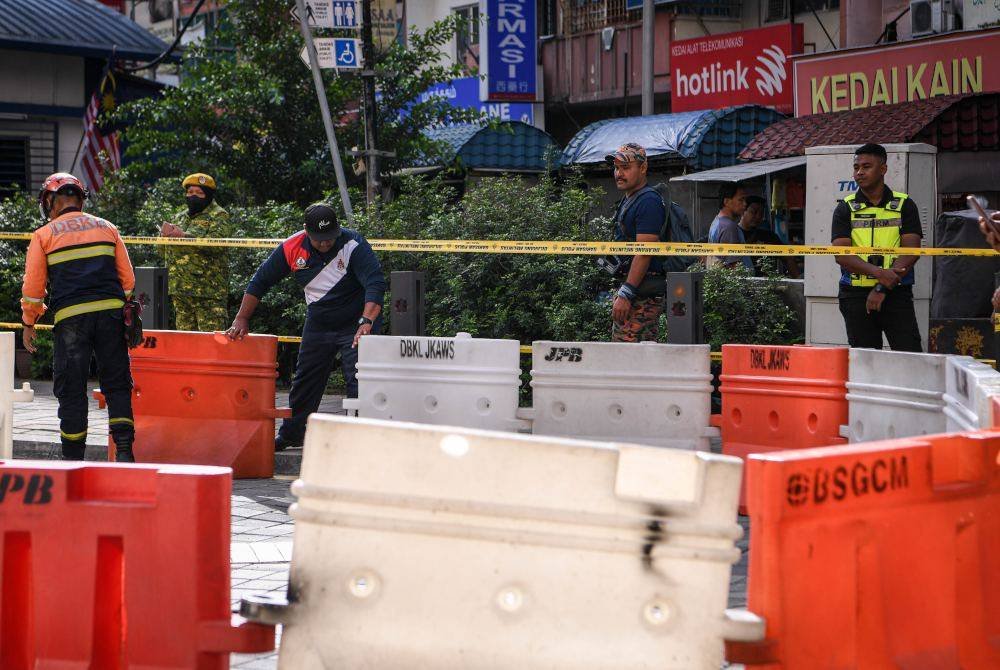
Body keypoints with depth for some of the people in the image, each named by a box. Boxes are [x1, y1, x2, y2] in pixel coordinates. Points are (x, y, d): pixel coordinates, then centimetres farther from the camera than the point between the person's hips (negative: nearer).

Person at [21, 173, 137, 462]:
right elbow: (127, 279, 15)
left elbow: (32, 286, 5)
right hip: (110, 312, 2)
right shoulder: (107, 229, 16)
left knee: (71, 391, 5)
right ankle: (124, 451, -4)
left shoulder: (43, 235, 7)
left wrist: (29, 324, 17)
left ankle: (73, 459, 7)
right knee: (117, 386, 7)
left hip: (70, 317, -2)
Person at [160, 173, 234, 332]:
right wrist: (166, 235, -1)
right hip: (180, 289, 7)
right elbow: (164, 251, 22)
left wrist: (184, 236, -20)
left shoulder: (219, 216, 1)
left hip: (208, 291, -7)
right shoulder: (180, 217, 23)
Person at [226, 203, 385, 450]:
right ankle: (291, 435, 27)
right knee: (304, 382, 13)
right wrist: (241, 320, -5)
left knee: (359, 384, -14)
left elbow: (375, 284, -31)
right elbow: (260, 281, -2)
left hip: (355, 325, -5)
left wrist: (366, 323, -45)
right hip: (317, 326, 5)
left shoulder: (353, 245, -23)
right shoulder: (292, 248, -11)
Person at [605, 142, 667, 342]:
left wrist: (626, 294, -24)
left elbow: (644, 252, -21)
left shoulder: (648, 202, -14)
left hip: (643, 292, -11)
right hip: (631, 286, 11)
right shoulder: (628, 200, 20)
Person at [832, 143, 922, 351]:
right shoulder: (845, 208, 7)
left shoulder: (905, 205, 6)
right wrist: (879, 273, -20)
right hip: (856, 295, 1)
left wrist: (883, 288, -15)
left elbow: (911, 251, -4)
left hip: (897, 294, -1)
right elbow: (841, 254, -5)